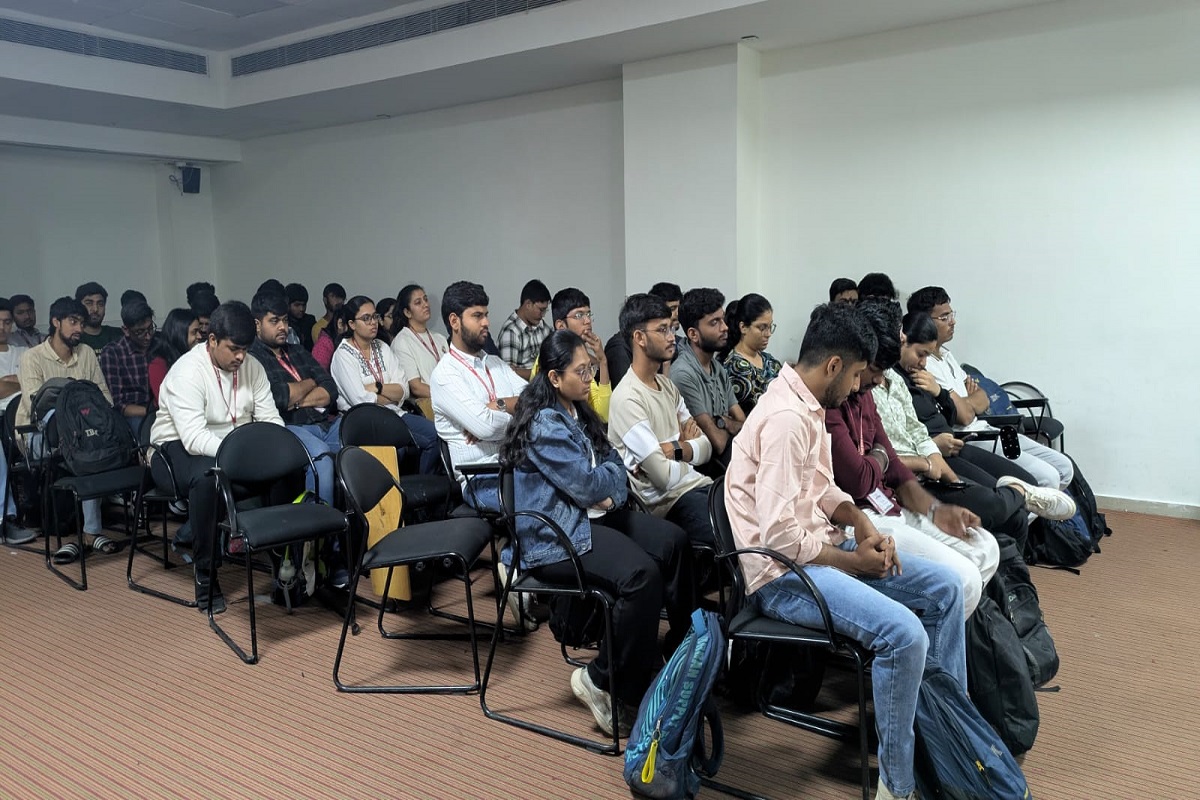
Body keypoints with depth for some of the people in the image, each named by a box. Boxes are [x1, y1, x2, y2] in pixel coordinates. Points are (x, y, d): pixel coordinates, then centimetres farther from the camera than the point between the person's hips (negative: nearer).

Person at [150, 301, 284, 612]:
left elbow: (270, 419, -2)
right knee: (207, 475, -39)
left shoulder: (252, 367, -2)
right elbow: (195, 439, -31)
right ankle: (205, 573, -24)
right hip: (179, 448, -6)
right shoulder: (187, 371, -21)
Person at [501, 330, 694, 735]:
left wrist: (609, 493, -10)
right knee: (641, 573, -29)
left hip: (591, 515, 9)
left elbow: (613, 463, 13)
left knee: (675, 542, -4)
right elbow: (589, 485, -19)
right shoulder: (545, 425, -18)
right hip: (555, 536, -9)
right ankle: (604, 682, -14)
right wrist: (613, 472, 3)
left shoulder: (578, 413, 12)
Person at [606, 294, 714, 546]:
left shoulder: (666, 384, 15)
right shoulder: (627, 398, -14)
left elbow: (706, 447, 10)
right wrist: (688, 446, 3)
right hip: (669, 500, -8)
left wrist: (675, 449, -10)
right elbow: (665, 477, -17)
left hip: (699, 484, 8)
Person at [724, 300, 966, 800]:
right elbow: (780, 537, -27)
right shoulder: (788, 417, -24)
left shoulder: (807, 406, 8)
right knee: (904, 634, -26)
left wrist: (862, 527, 0)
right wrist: (854, 561, -13)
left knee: (944, 587, 8)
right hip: (783, 572, -10)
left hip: (816, 547, 10)